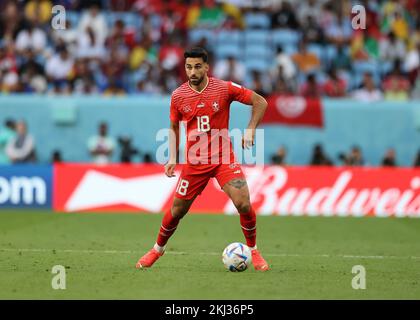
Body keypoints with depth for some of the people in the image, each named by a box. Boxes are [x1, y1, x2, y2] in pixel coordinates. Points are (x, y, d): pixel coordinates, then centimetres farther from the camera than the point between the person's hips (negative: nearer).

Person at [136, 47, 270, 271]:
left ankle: (253, 251, 7)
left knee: (243, 204, -15)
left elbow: (260, 102, 1)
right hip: (195, 162, 2)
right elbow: (174, 127, 13)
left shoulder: (225, 89, -9)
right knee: (177, 210, 6)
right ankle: (158, 249, 31)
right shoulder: (178, 96, -2)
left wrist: (250, 130, -8)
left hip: (224, 158, -1)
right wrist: (173, 158, 2)